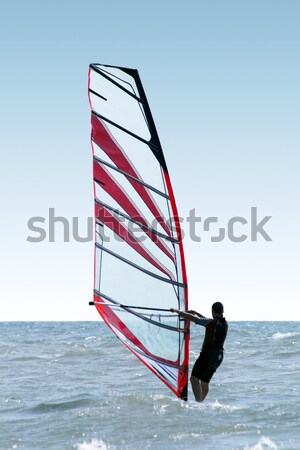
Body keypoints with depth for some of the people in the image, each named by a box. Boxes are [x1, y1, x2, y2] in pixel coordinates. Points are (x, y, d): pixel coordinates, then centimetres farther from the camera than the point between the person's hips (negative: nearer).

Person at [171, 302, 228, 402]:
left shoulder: (212, 322, -11)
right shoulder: (225, 323, 11)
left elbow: (191, 318, -12)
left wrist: (177, 311, -1)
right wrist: (196, 313, 34)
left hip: (208, 355, -8)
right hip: (218, 356, 8)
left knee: (194, 379, -14)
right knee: (204, 382, 16)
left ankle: (198, 402, -26)